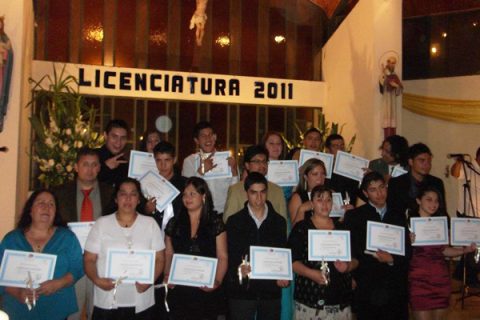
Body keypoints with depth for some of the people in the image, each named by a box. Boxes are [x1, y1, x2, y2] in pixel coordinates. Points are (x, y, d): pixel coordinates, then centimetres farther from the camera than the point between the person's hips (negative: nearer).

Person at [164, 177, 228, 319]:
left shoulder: (216, 223, 0)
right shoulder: (174, 223, 7)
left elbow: (222, 257, -3)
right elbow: (169, 254, 9)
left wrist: (217, 281, -17)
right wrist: (167, 276, -7)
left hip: (207, 290, -2)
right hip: (179, 290, 2)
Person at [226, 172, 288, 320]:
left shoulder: (279, 221, 8)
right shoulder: (234, 221, 3)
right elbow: (228, 255, 1)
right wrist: (238, 269, -18)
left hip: (271, 290, 2)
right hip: (242, 291, -1)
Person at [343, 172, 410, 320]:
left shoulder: (398, 216, 13)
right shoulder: (354, 216, 2)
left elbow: (407, 251, 7)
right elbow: (351, 251, -2)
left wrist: (392, 259, -10)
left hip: (395, 289, 3)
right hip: (366, 289, -3)